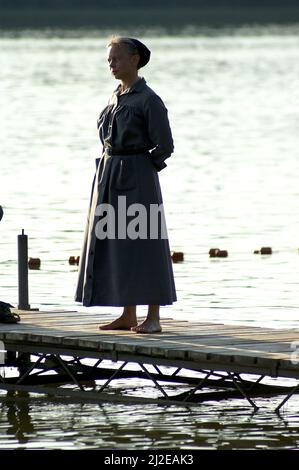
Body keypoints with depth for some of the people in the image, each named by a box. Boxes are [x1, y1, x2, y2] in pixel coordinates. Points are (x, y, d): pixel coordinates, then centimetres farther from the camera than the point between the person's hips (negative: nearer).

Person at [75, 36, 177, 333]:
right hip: (109, 176, 8)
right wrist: (110, 171, 11)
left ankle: (153, 318, -2)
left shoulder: (149, 100, -10)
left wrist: (140, 169, -4)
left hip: (137, 178, -8)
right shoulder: (116, 98, 14)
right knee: (114, 246, 8)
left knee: (143, 244, -6)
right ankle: (128, 315, 13)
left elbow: (164, 146, -11)